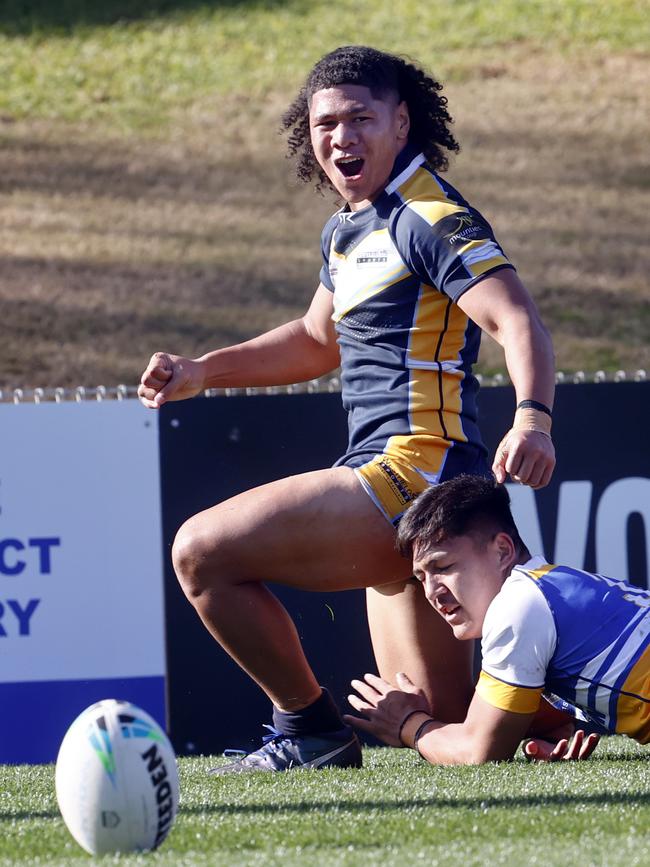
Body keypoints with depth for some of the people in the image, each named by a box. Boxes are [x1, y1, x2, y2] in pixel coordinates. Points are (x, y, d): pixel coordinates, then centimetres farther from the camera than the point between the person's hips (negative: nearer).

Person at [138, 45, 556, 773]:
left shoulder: (430, 219, -11)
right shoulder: (350, 227, 18)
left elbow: (519, 322, -22)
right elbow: (319, 339, 34)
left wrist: (533, 417, -40)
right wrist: (202, 372, 24)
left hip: (409, 474, -10)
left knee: (203, 552, -12)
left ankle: (310, 728, -2)